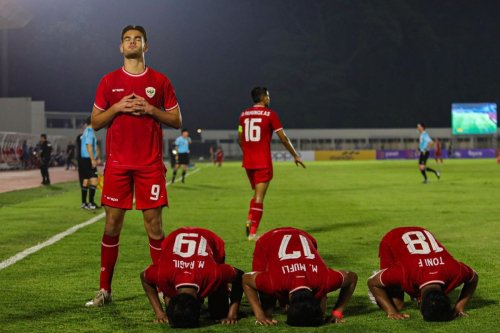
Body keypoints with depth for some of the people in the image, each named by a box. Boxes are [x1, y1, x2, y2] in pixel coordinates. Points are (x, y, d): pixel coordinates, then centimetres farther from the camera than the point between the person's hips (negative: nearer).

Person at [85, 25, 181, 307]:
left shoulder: (160, 81, 6)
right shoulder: (109, 82, 8)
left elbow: (177, 120, 7)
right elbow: (95, 123, 8)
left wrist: (151, 110, -9)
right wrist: (117, 108, -9)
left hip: (150, 164, -1)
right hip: (117, 163, 1)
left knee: (154, 223, -2)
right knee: (112, 223, 1)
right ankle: (105, 289, 9)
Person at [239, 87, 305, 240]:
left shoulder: (244, 115, 8)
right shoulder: (270, 114, -6)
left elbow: (240, 139, 15)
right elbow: (283, 138, -6)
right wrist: (295, 156, 4)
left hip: (248, 161, 5)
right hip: (263, 162, -5)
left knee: (257, 193, 21)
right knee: (259, 196, -1)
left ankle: (250, 221, 2)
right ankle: (252, 232, -3)